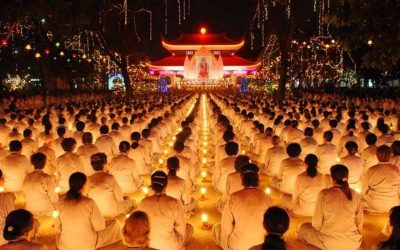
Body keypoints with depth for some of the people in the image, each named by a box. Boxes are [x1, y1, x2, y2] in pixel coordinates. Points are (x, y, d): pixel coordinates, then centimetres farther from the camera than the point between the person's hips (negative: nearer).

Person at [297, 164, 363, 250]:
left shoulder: (324, 194, -13)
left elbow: (317, 224, -9)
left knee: (303, 227, 20)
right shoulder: (355, 195, -4)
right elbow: (359, 223, 4)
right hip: (353, 243, 5)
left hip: (330, 243, -5)